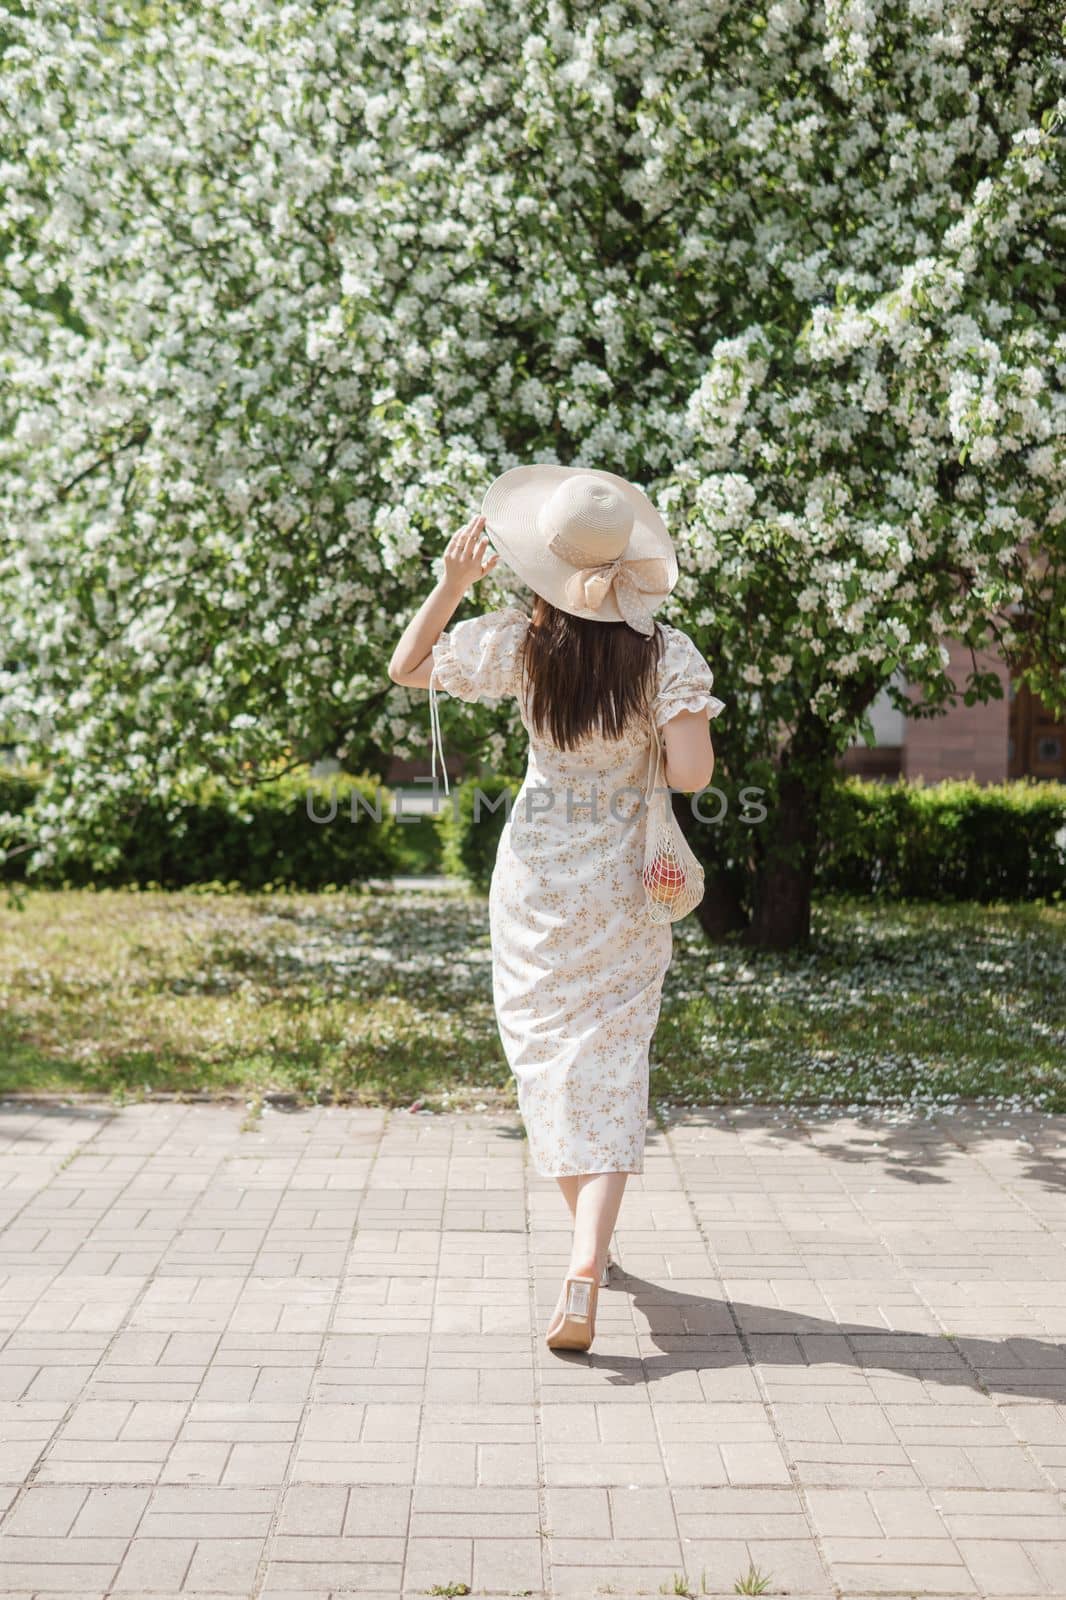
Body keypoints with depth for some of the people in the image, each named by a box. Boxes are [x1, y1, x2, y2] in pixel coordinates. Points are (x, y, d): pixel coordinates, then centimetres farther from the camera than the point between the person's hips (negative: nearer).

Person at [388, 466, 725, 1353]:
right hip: (623, 884, -1)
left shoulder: (520, 640, -8)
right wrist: (689, 715, 2)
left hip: (535, 877, 1)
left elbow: (406, 667, 5)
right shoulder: (667, 654, -11)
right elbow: (691, 774, -17)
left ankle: (590, 1239, 33)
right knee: (607, 1068, 1)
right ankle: (586, 1264, -15)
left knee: (545, 1053, 18)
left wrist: (452, 582, 1)